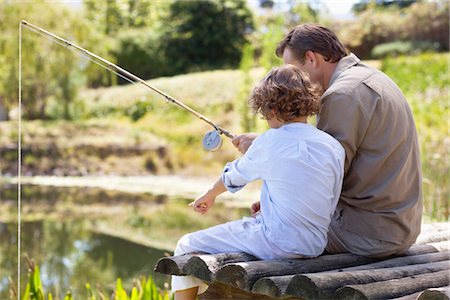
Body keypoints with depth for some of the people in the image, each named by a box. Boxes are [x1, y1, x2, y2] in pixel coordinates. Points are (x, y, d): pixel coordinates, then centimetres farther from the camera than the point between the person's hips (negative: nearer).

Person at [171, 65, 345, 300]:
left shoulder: (269, 143, -10)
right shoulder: (335, 147, 2)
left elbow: (234, 175, 8)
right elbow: (329, 206, 10)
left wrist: (209, 197, 29)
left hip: (277, 244, -7)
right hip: (314, 246, 7)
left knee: (187, 247, 9)